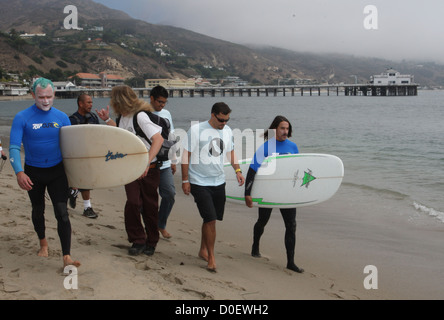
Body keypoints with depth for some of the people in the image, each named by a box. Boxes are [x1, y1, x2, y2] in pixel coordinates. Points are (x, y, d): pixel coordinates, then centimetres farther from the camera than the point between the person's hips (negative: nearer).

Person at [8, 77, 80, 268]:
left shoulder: (62, 118, -3)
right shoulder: (22, 118, -10)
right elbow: (14, 147, -16)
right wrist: (19, 173, -30)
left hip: (57, 171, 0)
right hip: (33, 173, 0)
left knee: (62, 213, -11)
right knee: (38, 211, 18)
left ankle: (66, 257, -12)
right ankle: (43, 243, 44)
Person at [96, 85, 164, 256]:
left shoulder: (140, 116, -19)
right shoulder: (123, 116, 7)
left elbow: (158, 139, -28)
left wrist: (146, 163, -35)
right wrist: (107, 120, 17)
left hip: (148, 169, -6)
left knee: (150, 206, 5)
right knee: (133, 203, -10)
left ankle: (151, 242, 21)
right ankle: (138, 240, 4)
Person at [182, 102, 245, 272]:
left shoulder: (227, 131, 7)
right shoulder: (196, 130, -10)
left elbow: (230, 152, 22)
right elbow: (186, 156, -7)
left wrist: (237, 170, 8)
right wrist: (185, 180, -8)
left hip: (219, 182, 5)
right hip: (199, 182, -5)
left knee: (210, 219, 12)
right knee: (210, 219, -10)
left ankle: (203, 250, 31)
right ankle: (211, 257, 2)